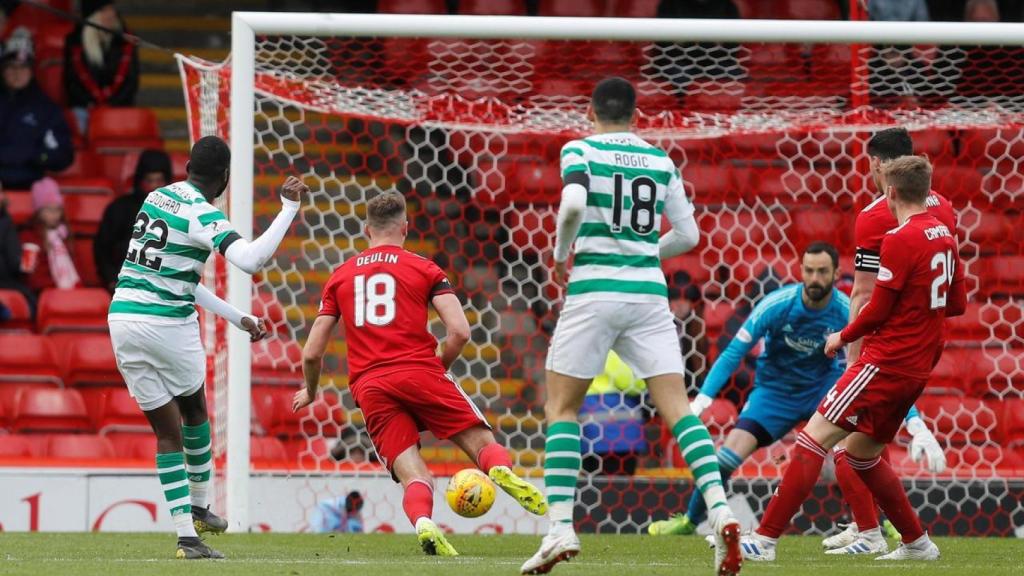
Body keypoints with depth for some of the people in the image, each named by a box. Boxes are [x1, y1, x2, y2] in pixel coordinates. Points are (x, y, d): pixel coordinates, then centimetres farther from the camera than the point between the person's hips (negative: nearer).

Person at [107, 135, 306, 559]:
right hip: (168, 326, -6)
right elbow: (250, 259, -28)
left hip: (122, 317, 6)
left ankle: (186, 534, 3)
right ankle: (199, 507, 35)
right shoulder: (203, 215, -12)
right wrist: (289, 209, -22)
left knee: (168, 433, 8)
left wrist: (237, 317, 24)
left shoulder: (157, 198, 13)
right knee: (194, 412, 22)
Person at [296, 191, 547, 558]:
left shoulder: (340, 277, 18)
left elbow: (312, 353, 18)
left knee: (414, 479, -1)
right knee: (483, 443, 3)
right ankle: (502, 470, -34)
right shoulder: (423, 269, 10)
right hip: (419, 373, -2)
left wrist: (310, 391, 37)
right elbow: (460, 331, -1)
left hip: (369, 389, 2)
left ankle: (422, 522, -35)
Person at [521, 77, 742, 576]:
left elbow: (573, 205, -19)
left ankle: (560, 527, -4)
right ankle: (719, 509, -19)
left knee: (560, 408, 8)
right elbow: (688, 235, 12)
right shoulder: (662, 161, 11)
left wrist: (560, 255, -2)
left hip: (593, 290, -3)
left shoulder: (580, 150, -1)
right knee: (677, 409, 0)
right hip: (648, 291, 3)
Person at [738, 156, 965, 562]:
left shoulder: (901, 239, -15)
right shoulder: (944, 236, 10)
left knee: (814, 437, -11)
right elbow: (958, 304, 19)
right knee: (861, 451, 20)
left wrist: (843, 337, 3)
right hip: (918, 369, 9)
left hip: (886, 361, -9)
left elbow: (878, 310, -13)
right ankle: (917, 543, 21)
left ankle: (766, 538, -17)